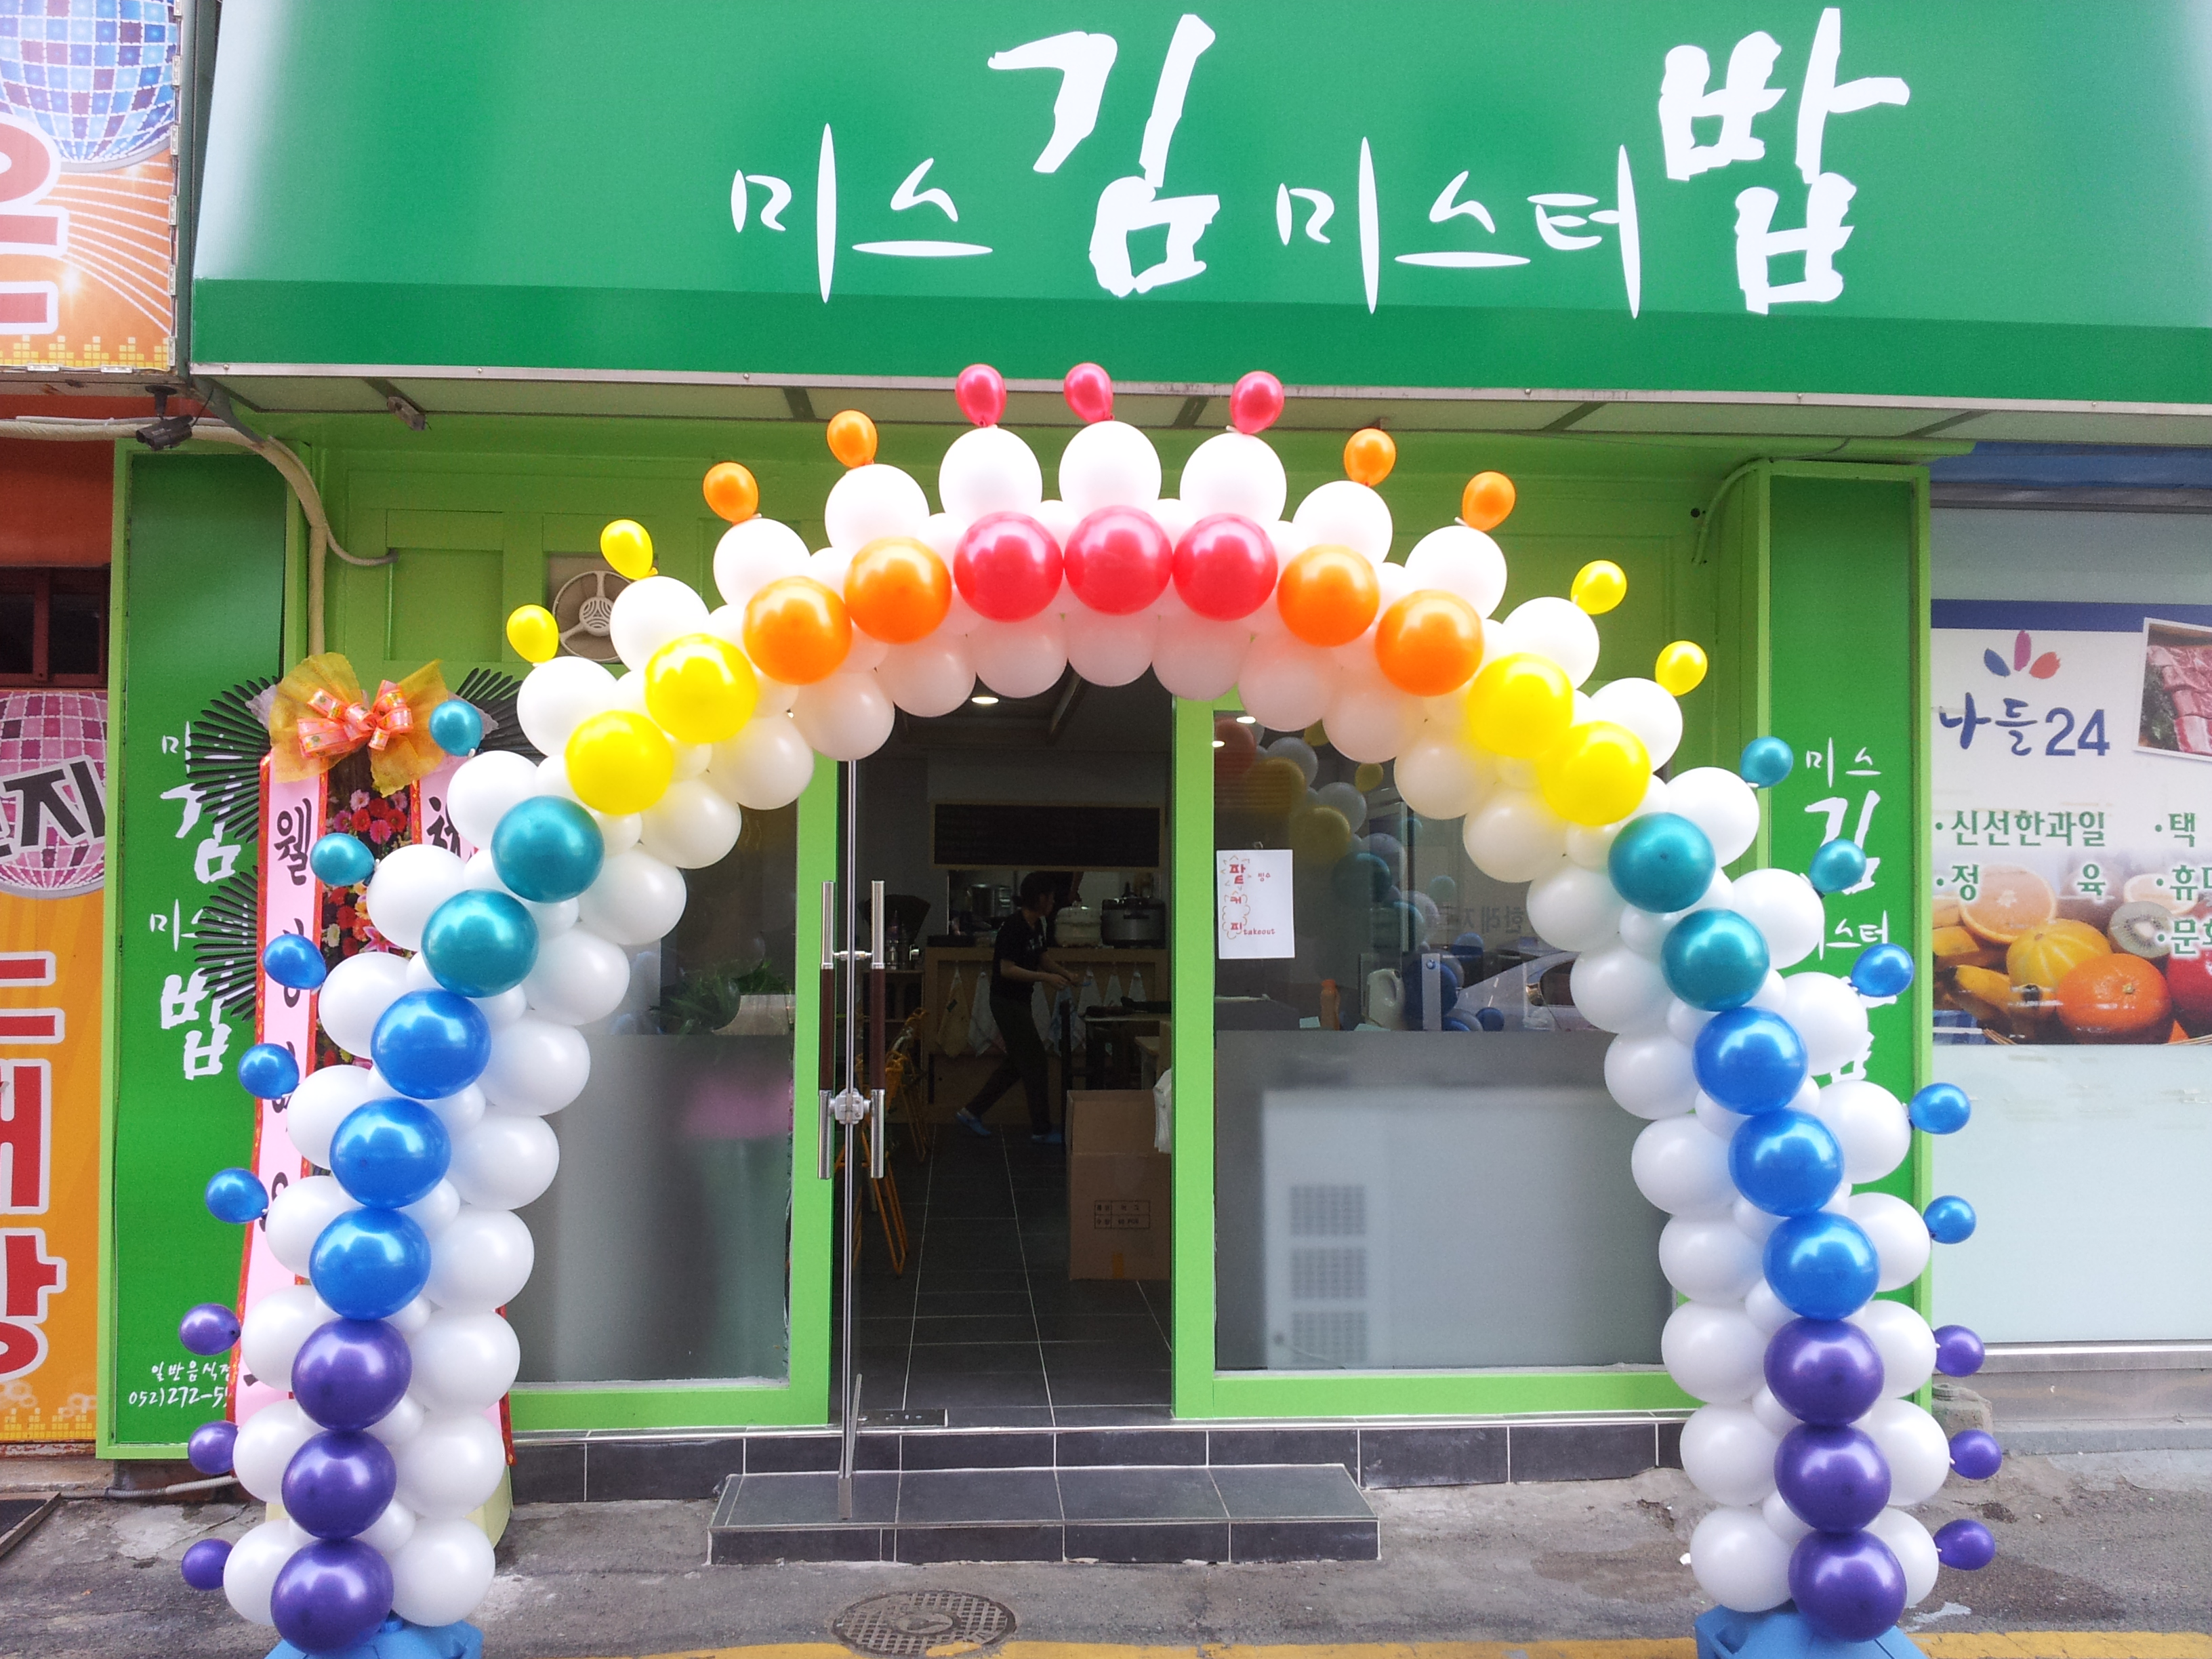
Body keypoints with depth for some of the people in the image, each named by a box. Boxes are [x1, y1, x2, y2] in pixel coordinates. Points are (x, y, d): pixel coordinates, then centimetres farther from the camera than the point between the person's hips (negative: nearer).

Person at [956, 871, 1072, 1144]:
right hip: (1007, 1001, -10)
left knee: (1016, 1063, 14)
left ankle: (971, 1113, 21)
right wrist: (1045, 978, -26)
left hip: (1019, 1001, 10)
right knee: (1034, 1060, -5)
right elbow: (1007, 969, -25)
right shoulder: (1015, 927, -21)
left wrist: (1059, 973, 5)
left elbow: (1043, 958, 21)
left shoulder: (1039, 925, 8)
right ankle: (1041, 1129, 4)